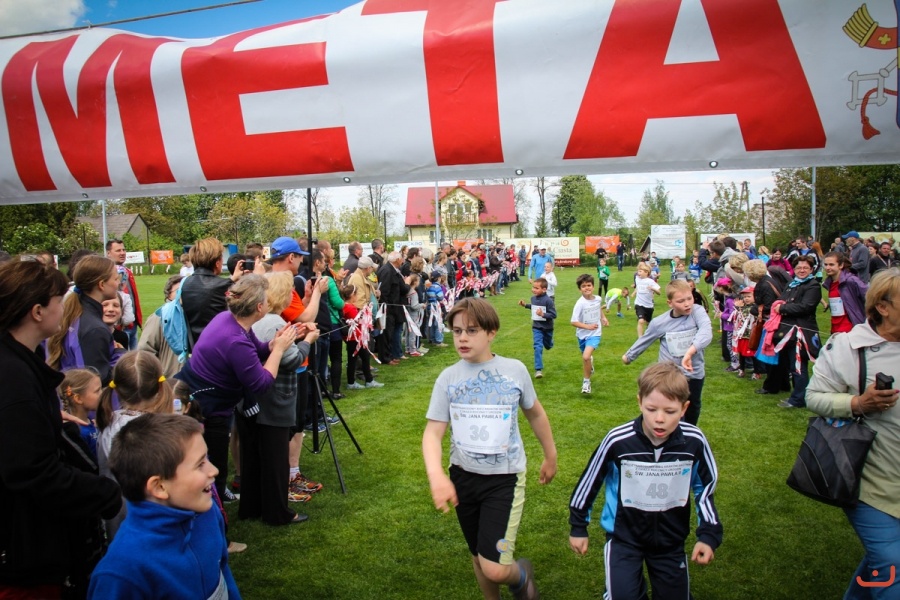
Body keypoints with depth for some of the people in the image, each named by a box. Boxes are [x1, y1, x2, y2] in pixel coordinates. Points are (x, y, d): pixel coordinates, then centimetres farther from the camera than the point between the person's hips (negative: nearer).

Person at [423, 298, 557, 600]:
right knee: (479, 557, 19)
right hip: (463, 476, 3)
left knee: (495, 569, -12)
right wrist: (436, 476, -29)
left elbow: (535, 414, 8)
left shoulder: (515, 370, -9)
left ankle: (522, 575, 22)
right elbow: (433, 433, -12)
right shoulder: (448, 378, -7)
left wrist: (550, 456, 18)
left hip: (505, 477, -2)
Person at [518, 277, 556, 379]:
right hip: (536, 327, 3)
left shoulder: (548, 300, -23)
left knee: (548, 346, 21)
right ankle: (538, 369, -13)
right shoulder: (533, 298, -4)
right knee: (538, 347, -12)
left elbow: (553, 314, -24)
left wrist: (543, 314, -35)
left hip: (547, 327, -2)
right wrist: (525, 305, 10)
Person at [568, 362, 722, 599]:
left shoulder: (695, 442, -19)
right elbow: (589, 482, -8)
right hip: (623, 536, -2)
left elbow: (705, 488, 0)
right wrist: (578, 527, 2)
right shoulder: (618, 441, -24)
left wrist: (709, 535, -1)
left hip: (671, 539, 2)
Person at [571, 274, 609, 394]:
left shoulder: (598, 299, -5)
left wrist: (603, 318, 8)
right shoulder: (580, 303, -19)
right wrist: (587, 326, -27)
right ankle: (590, 364, 60)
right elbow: (573, 322, -20)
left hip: (594, 334, 0)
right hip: (582, 334, 0)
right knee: (586, 358, 21)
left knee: (586, 357, -22)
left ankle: (586, 381, -3)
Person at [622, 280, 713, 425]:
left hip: (695, 373, 2)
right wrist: (629, 356, 17)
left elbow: (706, 332, -35)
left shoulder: (697, 312, -16)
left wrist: (690, 352, -50)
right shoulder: (659, 322, -13)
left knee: (693, 408, 23)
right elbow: (644, 341, 4)